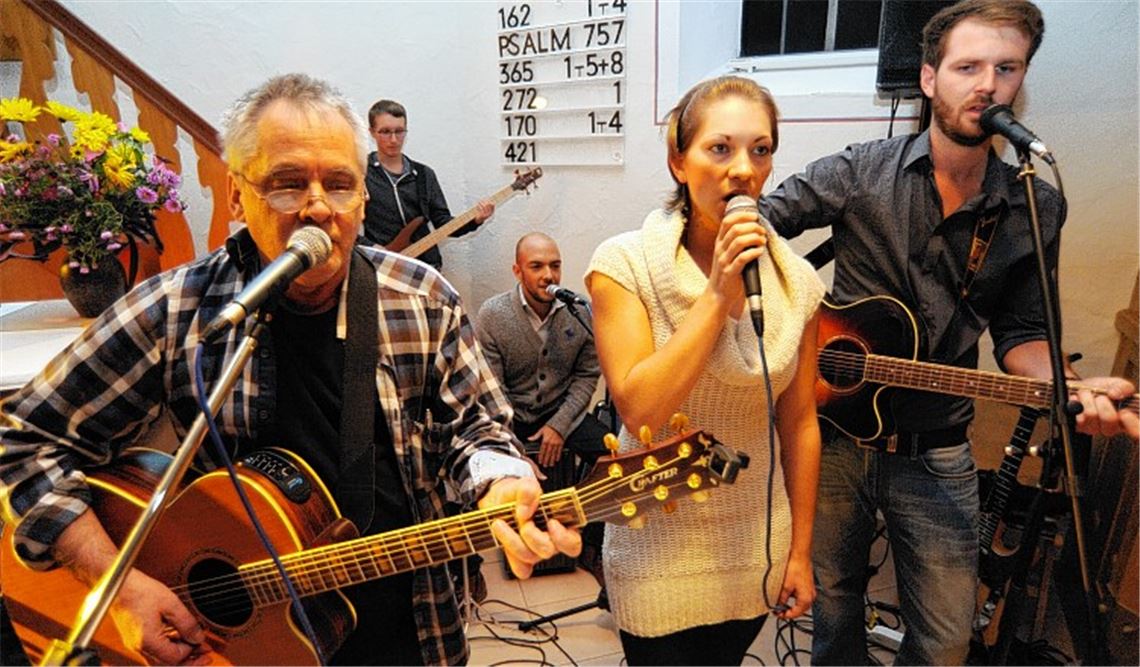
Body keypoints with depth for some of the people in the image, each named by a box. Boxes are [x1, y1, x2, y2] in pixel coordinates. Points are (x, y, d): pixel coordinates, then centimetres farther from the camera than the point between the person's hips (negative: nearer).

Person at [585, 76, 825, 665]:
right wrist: (718, 294, -25)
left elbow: (799, 422, 2)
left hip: (760, 546, 4)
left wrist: (800, 553, 6)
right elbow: (639, 411, -24)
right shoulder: (626, 264, -15)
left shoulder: (796, 280, -4)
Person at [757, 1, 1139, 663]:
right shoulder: (859, 172, -8)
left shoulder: (1038, 209, 0)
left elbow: (1020, 333, 5)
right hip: (836, 433, -1)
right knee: (834, 603, 18)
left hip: (938, 455, 2)